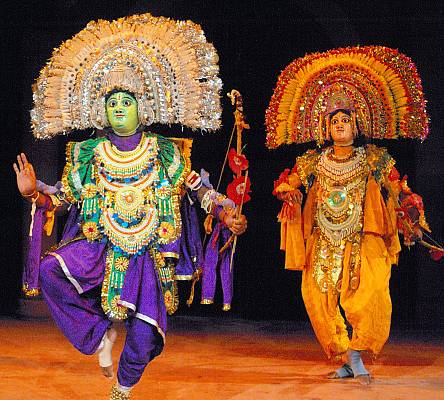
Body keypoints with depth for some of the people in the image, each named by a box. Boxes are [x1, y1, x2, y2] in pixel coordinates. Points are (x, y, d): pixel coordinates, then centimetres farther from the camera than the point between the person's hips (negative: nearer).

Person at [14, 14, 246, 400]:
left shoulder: (168, 154, 2)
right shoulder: (88, 155, 5)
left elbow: (199, 189, 6)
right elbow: (64, 195, 10)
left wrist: (225, 213, -11)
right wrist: (34, 193, -8)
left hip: (148, 256, -1)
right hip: (98, 248, 1)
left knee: (145, 335, -10)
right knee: (49, 272, -27)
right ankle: (99, 331, -5)